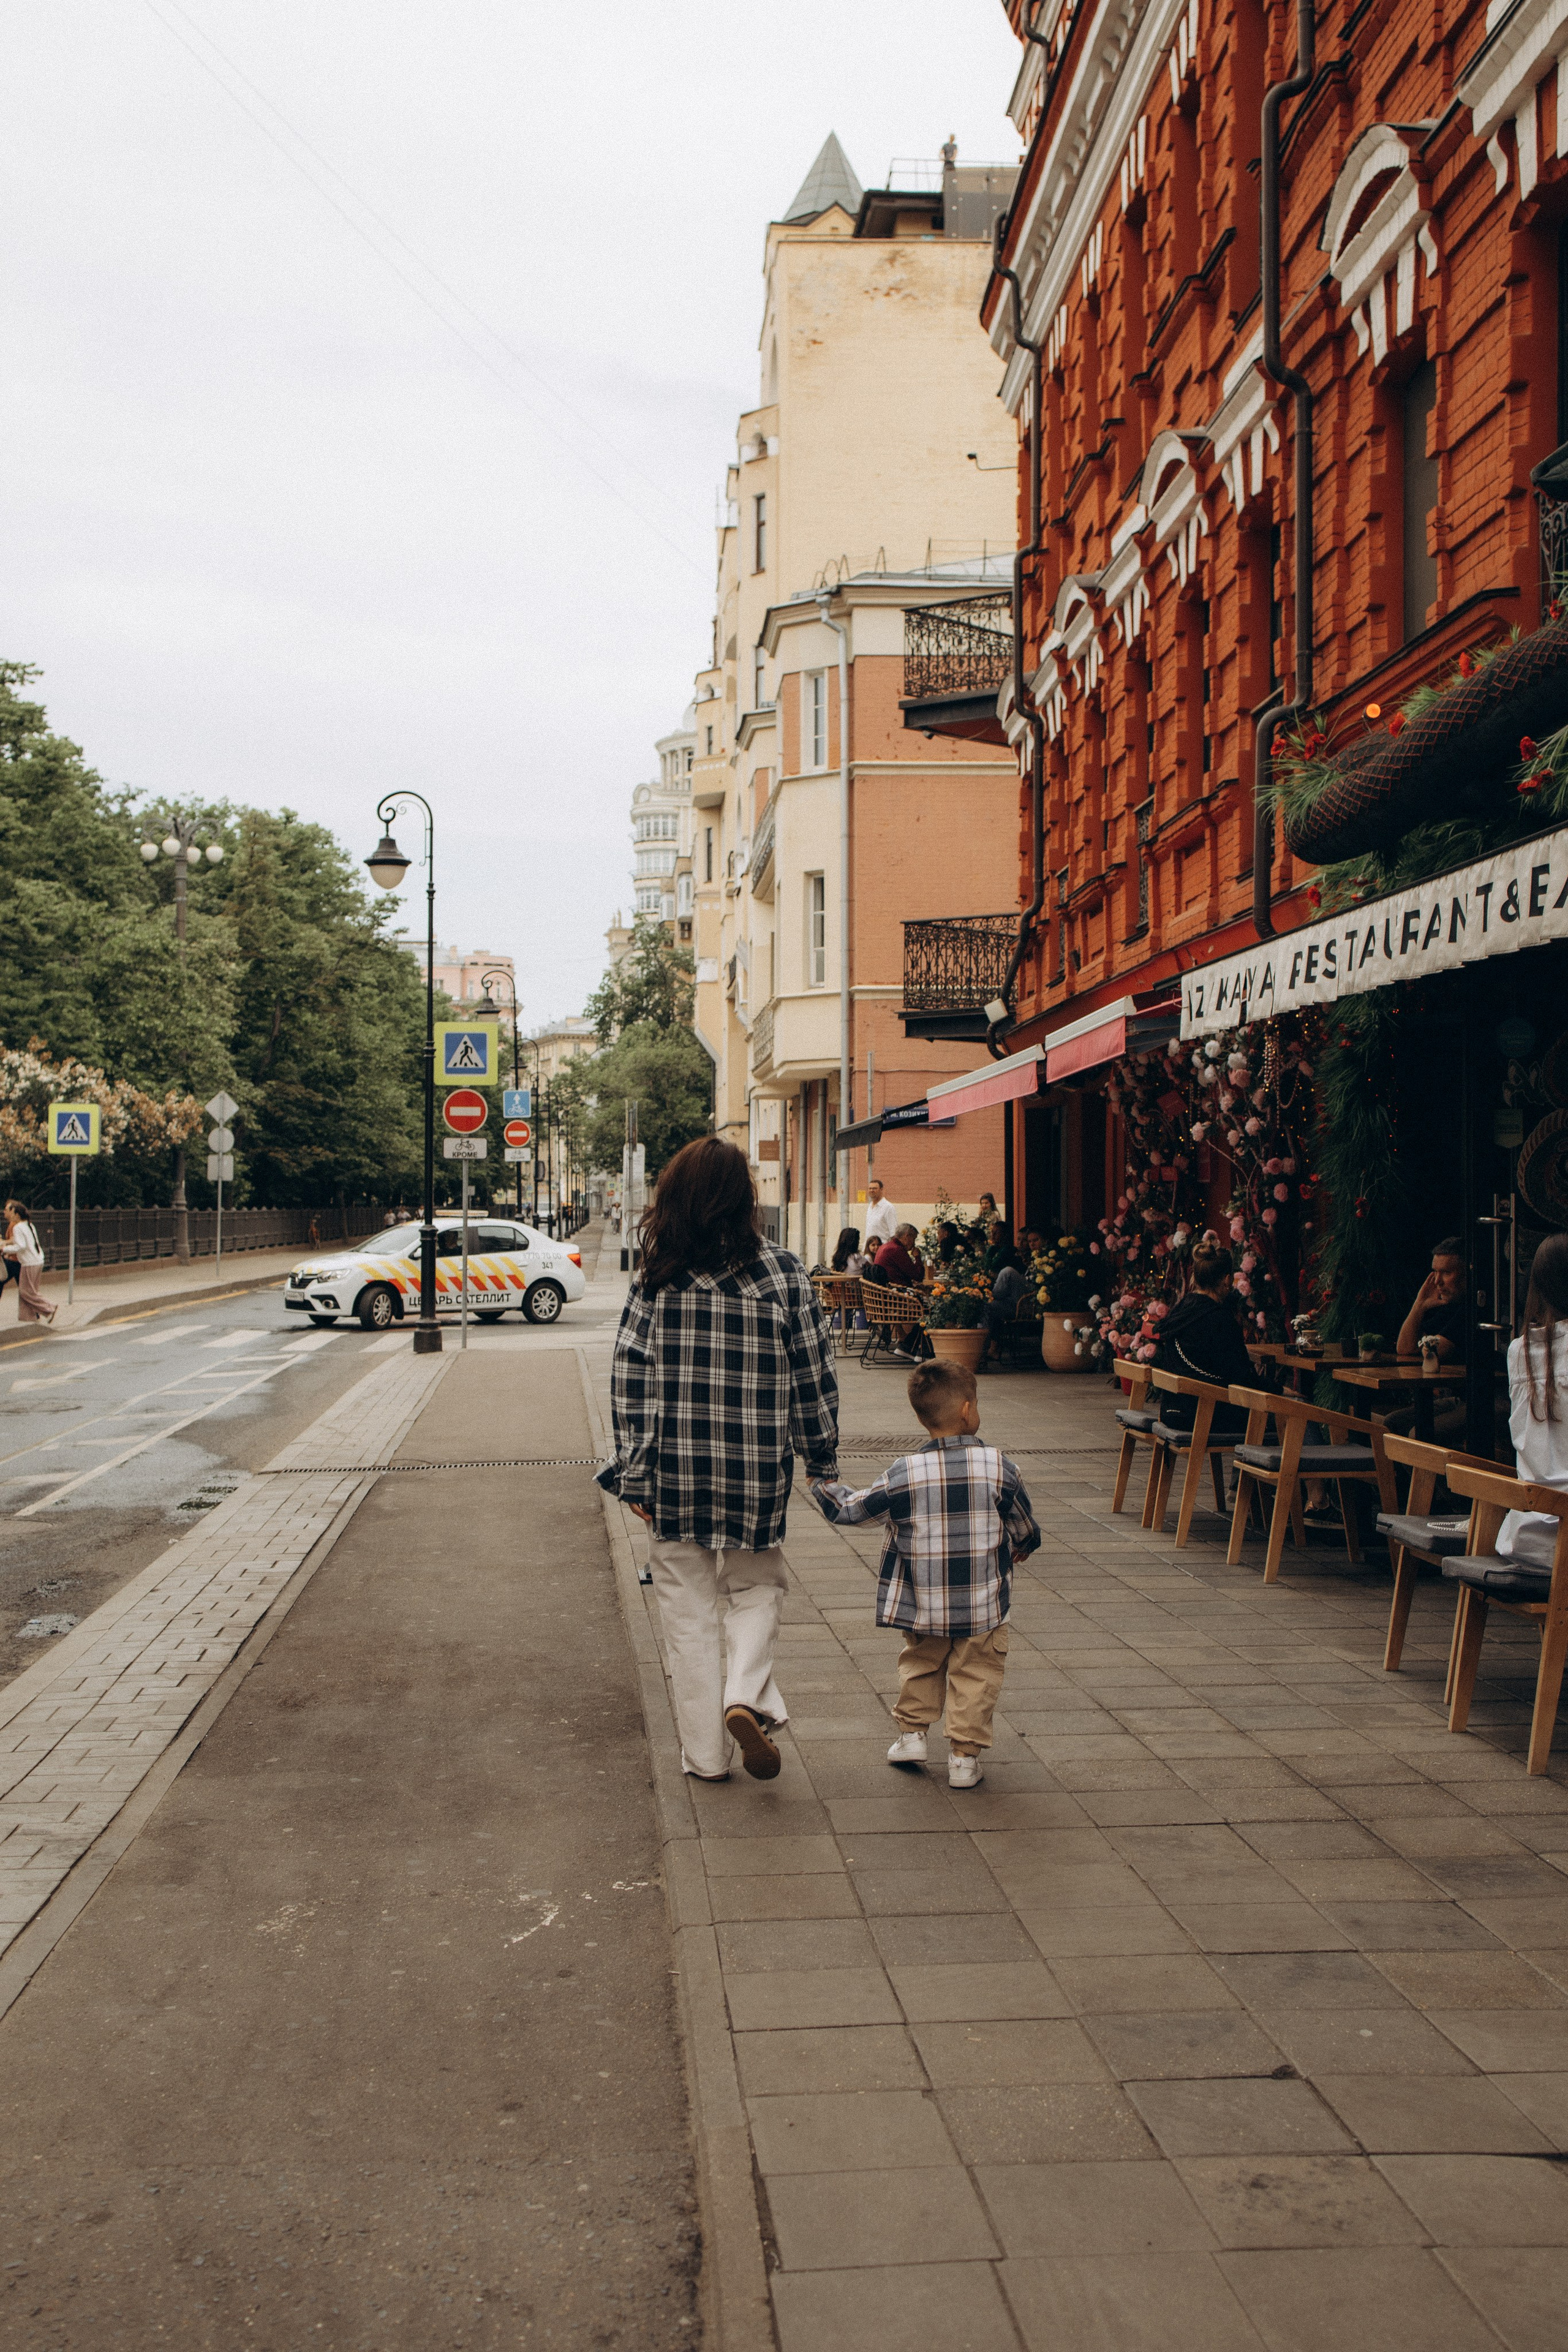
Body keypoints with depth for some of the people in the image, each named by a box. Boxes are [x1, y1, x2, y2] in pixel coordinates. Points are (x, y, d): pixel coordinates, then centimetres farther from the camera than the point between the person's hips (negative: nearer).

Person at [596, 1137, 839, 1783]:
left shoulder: (655, 1279, -6)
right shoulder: (781, 1273, -6)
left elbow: (630, 1384, -6)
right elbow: (813, 1374, -1)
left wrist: (633, 1475, 1)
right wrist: (822, 1458, 10)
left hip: (674, 1471, 0)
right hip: (755, 1470, 0)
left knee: (689, 1611, 12)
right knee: (756, 1589, 21)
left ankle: (706, 1754, 18)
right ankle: (746, 1698, -3)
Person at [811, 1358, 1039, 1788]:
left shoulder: (903, 1474, -11)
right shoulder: (999, 1468, -11)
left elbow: (850, 1510, -3)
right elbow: (1025, 1529, 2)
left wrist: (821, 1483, 17)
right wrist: (1019, 1549, 25)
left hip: (922, 1607, 1)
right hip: (983, 1607, -1)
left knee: (920, 1664, 24)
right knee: (975, 1673, 12)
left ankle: (912, 1732, 28)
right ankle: (965, 1756, 13)